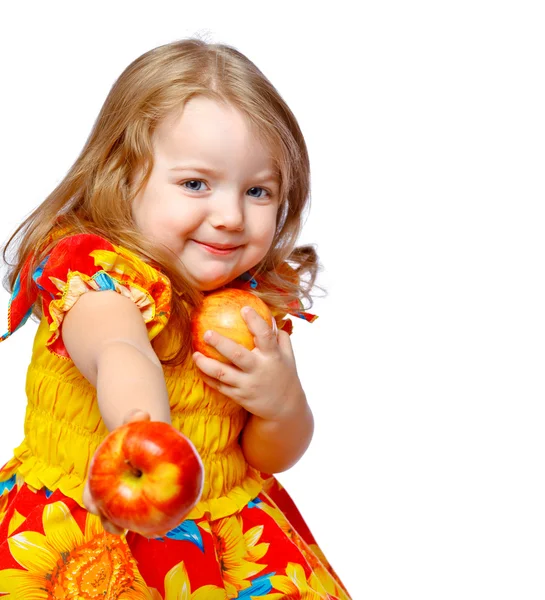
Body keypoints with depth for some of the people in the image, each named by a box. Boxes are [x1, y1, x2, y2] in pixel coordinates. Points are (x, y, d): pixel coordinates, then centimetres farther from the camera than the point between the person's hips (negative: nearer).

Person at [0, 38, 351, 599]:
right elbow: (120, 353, -38)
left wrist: (284, 403, -15)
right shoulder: (92, 266, -14)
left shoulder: (259, 298, 1)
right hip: (81, 526, -3)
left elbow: (269, 459, 7)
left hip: (226, 522, 4)